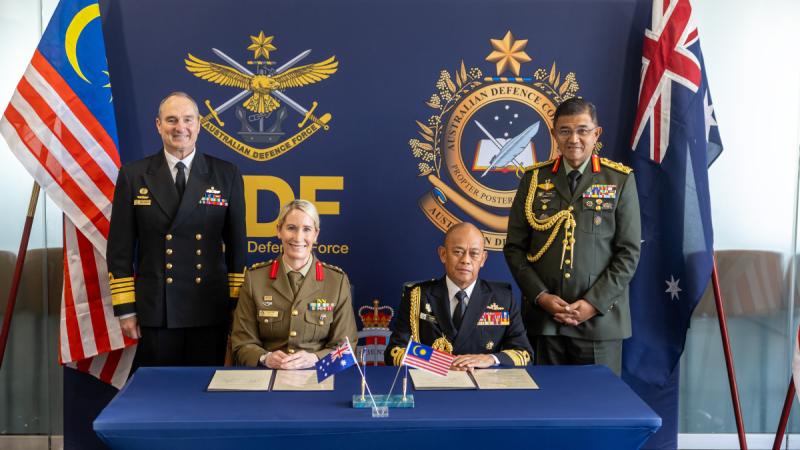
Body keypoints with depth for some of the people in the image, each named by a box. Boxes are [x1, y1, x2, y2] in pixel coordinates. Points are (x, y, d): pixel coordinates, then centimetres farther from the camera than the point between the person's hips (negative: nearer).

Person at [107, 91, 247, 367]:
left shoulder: (226, 175, 4)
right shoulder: (133, 176, 3)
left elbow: (236, 244, 6)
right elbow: (120, 249, 3)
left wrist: (239, 305, 4)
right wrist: (125, 309, -1)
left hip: (211, 311, 0)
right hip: (155, 311, 0)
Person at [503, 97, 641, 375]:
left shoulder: (620, 180, 2)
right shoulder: (534, 179, 7)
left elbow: (629, 252, -1)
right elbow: (514, 247, 5)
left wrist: (594, 303, -10)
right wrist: (540, 297, -7)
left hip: (600, 319, -1)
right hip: (543, 319, 2)